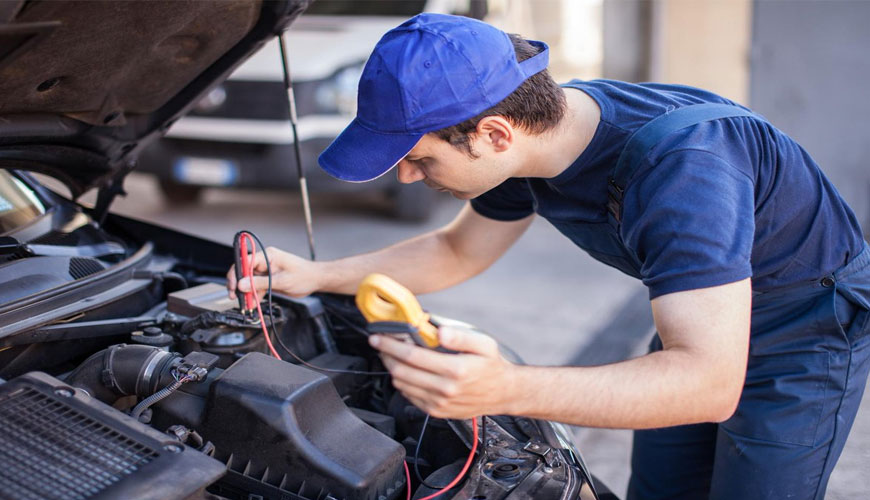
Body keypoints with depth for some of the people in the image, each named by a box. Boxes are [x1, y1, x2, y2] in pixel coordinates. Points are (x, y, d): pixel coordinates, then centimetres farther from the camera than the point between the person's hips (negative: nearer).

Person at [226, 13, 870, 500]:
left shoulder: (678, 163, -42)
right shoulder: (534, 130, -14)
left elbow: (709, 383, -46)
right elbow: (456, 252, 4)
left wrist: (508, 389, -59)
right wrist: (316, 275, -6)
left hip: (809, 330, -7)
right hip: (699, 318, 7)